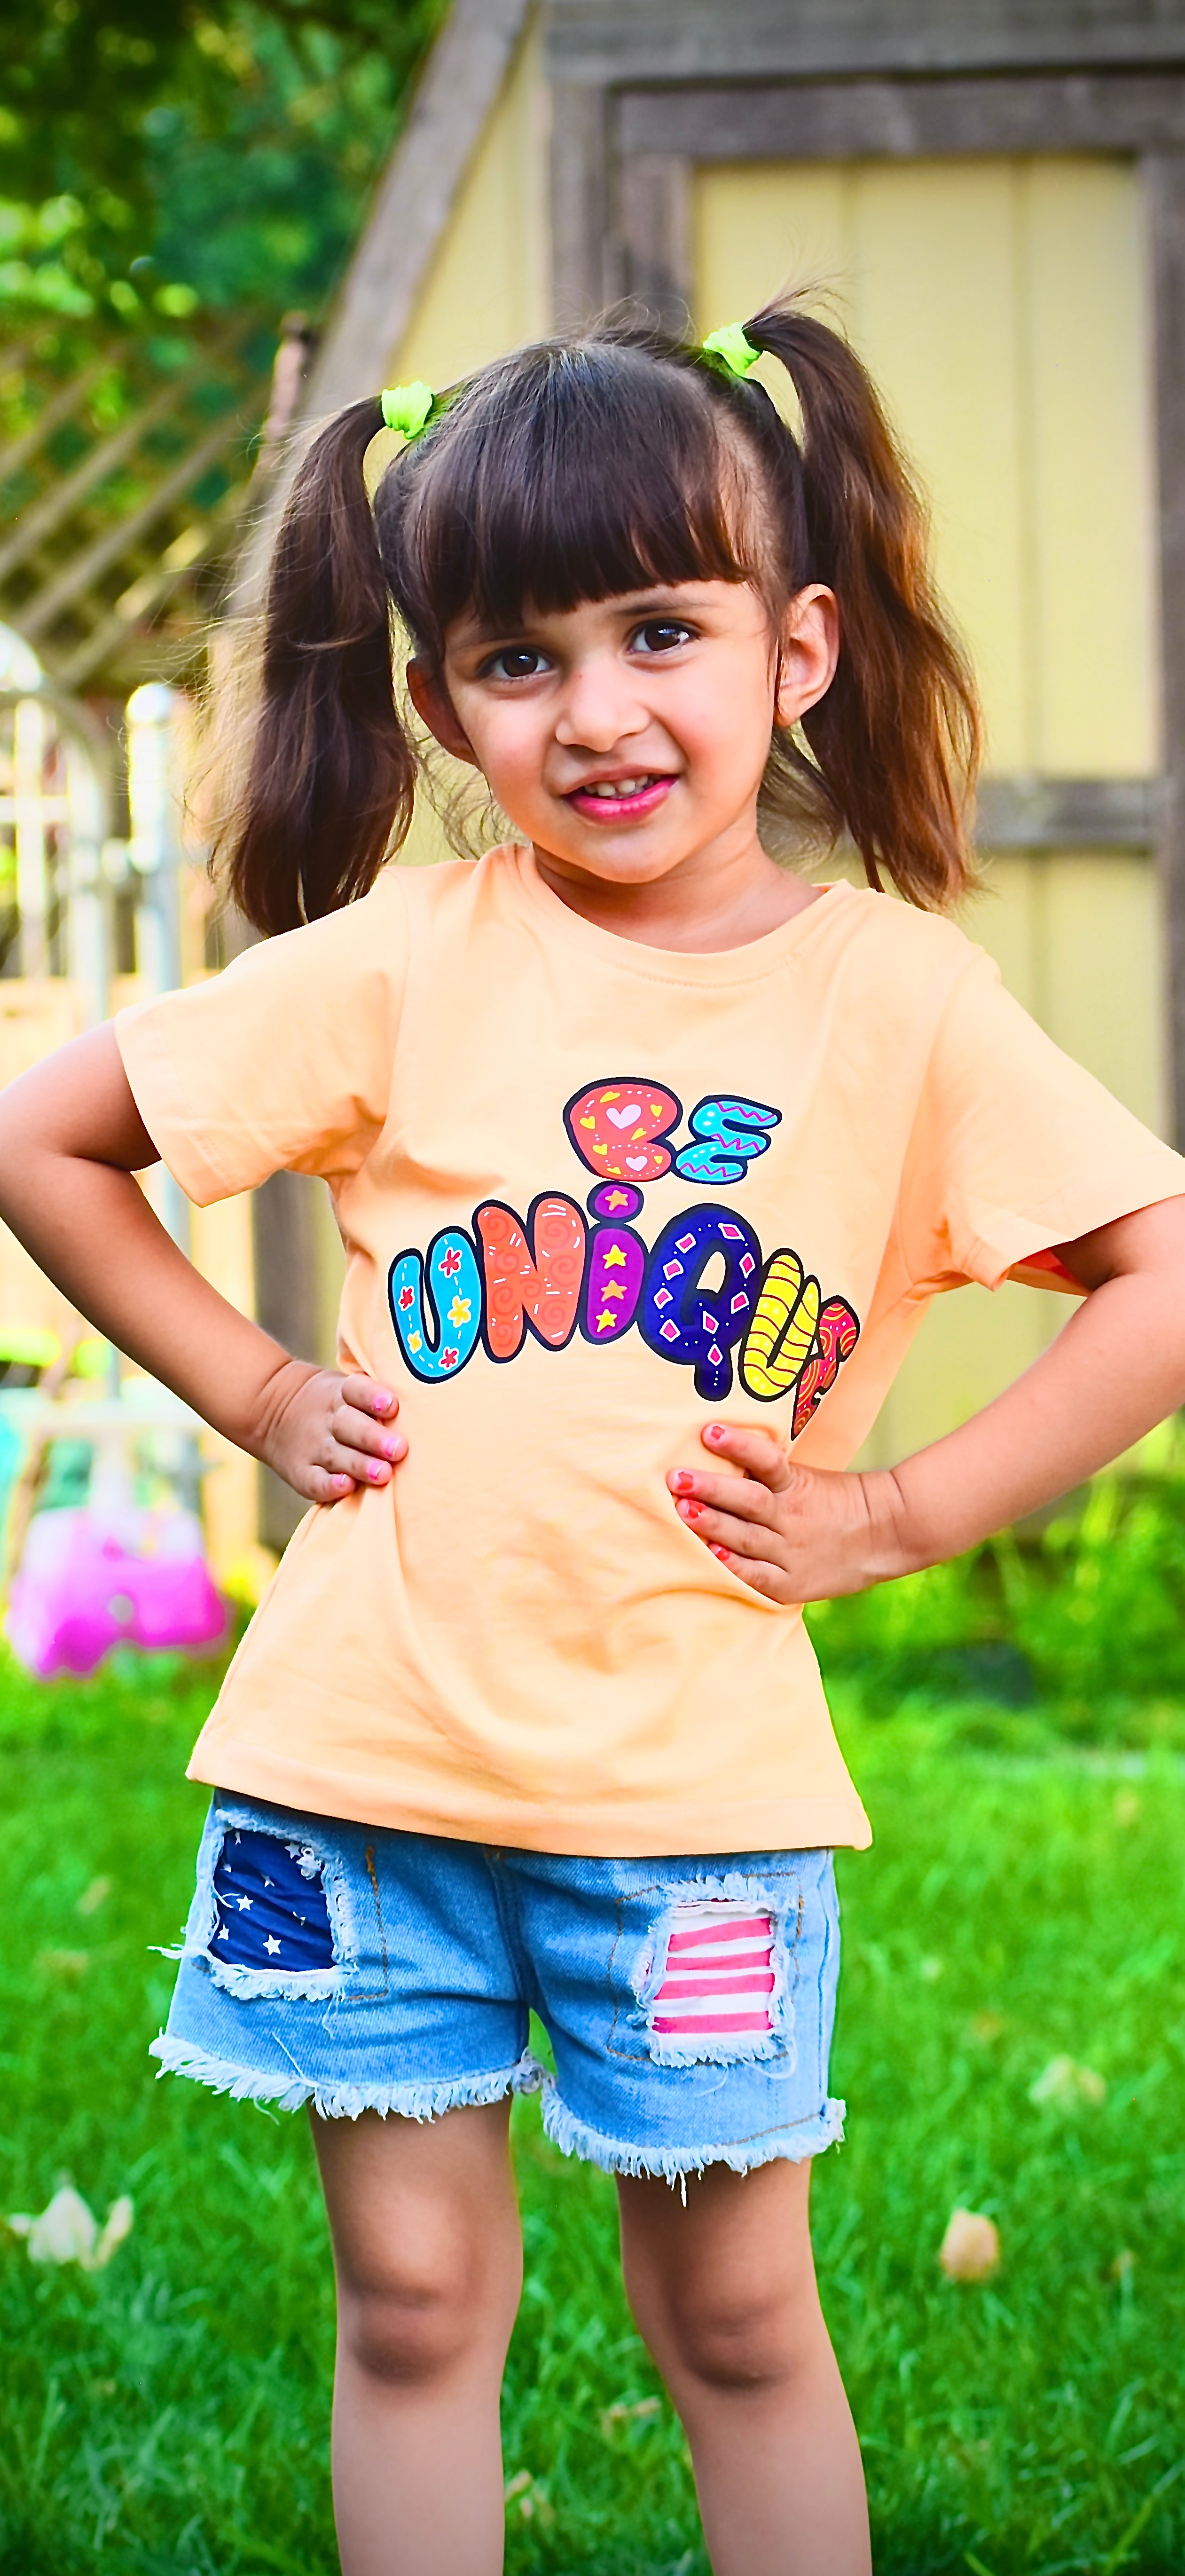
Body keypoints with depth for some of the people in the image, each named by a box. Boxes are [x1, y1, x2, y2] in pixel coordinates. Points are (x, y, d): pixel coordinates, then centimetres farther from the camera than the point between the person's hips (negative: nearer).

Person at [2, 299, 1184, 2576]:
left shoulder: (897, 998, -4)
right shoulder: (398, 969, -3)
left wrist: (896, 1516, -7)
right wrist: (256, 1394, 1)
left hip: (694, 1772, -1)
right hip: (370, 1753, 1)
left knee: (735, 2317, 10)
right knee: (413, 2298, 11)